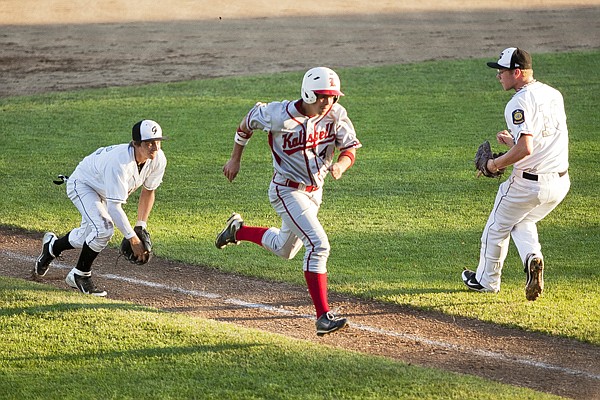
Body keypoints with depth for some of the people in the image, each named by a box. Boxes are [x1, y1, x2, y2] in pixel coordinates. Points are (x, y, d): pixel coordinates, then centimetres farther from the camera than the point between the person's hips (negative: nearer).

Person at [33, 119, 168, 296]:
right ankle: (80, 275, -5)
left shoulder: (158, 159, -22)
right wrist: (132, 238, -44)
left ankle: (52, 246, 46)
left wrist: (141, 225, -9)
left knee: (87, 236, 16)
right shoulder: (119, 162, -43)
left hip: (103, 191, 8)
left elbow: (148, 191, -3)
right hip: (82, 184, -8)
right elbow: (114, 207, -43)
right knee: (104, 228, -26)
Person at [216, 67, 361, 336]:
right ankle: (323, 316, -22)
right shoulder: (281, 115, -23)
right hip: (287, 191, -7)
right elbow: (247, 123, -5)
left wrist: (340, 165, -32)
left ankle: (238, 230, 47)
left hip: (314, 191, 7)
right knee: (318, 244, -22)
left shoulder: (336, 115, -10)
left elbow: (350, 150, -9)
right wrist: (235, 159, 5)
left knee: (284, 249, 23)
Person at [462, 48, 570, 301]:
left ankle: (487, 281, 33)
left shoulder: (519, 104, -18)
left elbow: (525, 149, -28)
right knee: (522, 222, 29)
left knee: (497, 228, 17)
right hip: (561, 182, 7)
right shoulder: (553, 95, 8)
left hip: (529, 183, -7)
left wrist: (496, 164, -12)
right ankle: (533, 257, 1)